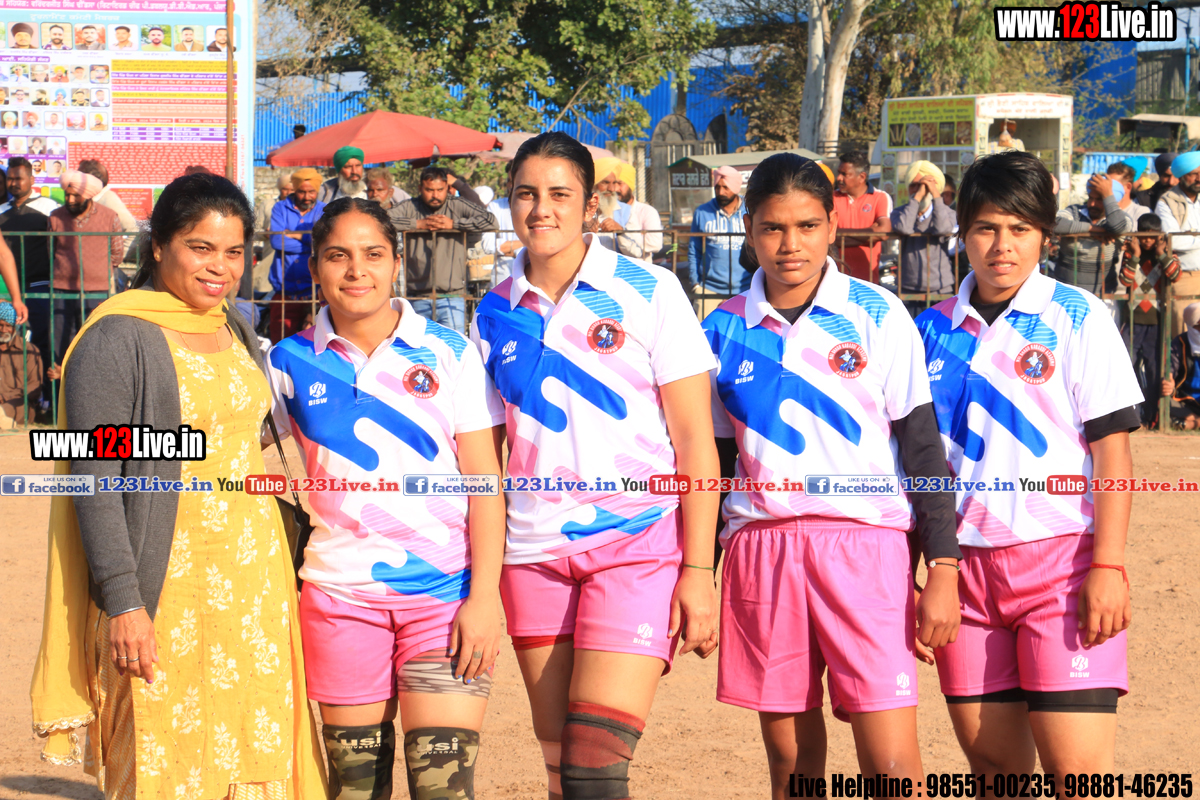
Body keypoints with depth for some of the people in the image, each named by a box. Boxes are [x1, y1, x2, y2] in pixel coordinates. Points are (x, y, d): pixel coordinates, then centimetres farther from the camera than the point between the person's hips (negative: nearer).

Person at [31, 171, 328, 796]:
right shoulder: (116, 341, -8)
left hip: (254, 586, 7)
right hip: (165, 596, -7)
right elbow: (94, 482, -12)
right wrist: (122, 603, -18)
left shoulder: (235, 331, 13)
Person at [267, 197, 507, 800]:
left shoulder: (449, 353, 2)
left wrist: (485, 595, -8)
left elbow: (485, 480, 0)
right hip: (340, 590, 2)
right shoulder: (290, 364, 5)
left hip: (446, 593, -2)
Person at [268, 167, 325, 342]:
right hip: (285, 294, 1)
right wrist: (313, 243, -4)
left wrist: (299, 236, -4)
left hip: (316, 293, -1)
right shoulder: (281, 209, 12)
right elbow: (276, 241, -6)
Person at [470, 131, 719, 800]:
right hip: (534, 554, 4)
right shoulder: (497, 313, 8)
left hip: (639, 545, -4)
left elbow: (696, 443, -4)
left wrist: (699, 571, -10)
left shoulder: (649, 294, -3)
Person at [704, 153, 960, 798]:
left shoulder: (877, 317, 1)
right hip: (760, 549, 3)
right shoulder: (725, 330, 8)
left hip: (866, 546, -3)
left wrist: (943, 571, -5)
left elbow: (923, 448, 1)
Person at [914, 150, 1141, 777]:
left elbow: (1112, 449, -4)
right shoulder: (934, 330, 10)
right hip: (964, 563, 4)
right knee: (991, 760, 6)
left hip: (1060, 557, -4)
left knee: (1077, 766, -11)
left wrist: (1108, 565, -12)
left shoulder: (1077, 319, -1)